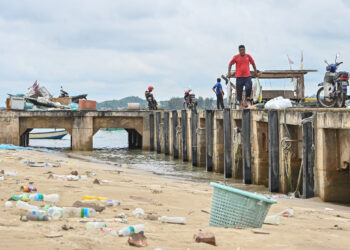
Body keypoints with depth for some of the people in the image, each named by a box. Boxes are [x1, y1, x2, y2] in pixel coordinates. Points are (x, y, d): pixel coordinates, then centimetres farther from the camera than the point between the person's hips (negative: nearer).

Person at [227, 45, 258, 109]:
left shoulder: (248, 56, 5)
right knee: (239, 91, 1)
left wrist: (256, 72, 19)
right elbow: (230, 64, 10)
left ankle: (245, 100, 4)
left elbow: (253, 64, 18)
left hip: (247, 76, 1)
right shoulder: (236, 57, 0)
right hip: (239, 77, -1)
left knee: (248, 88, -19)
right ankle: (240, 104, 13)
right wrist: (229, 72, 0)